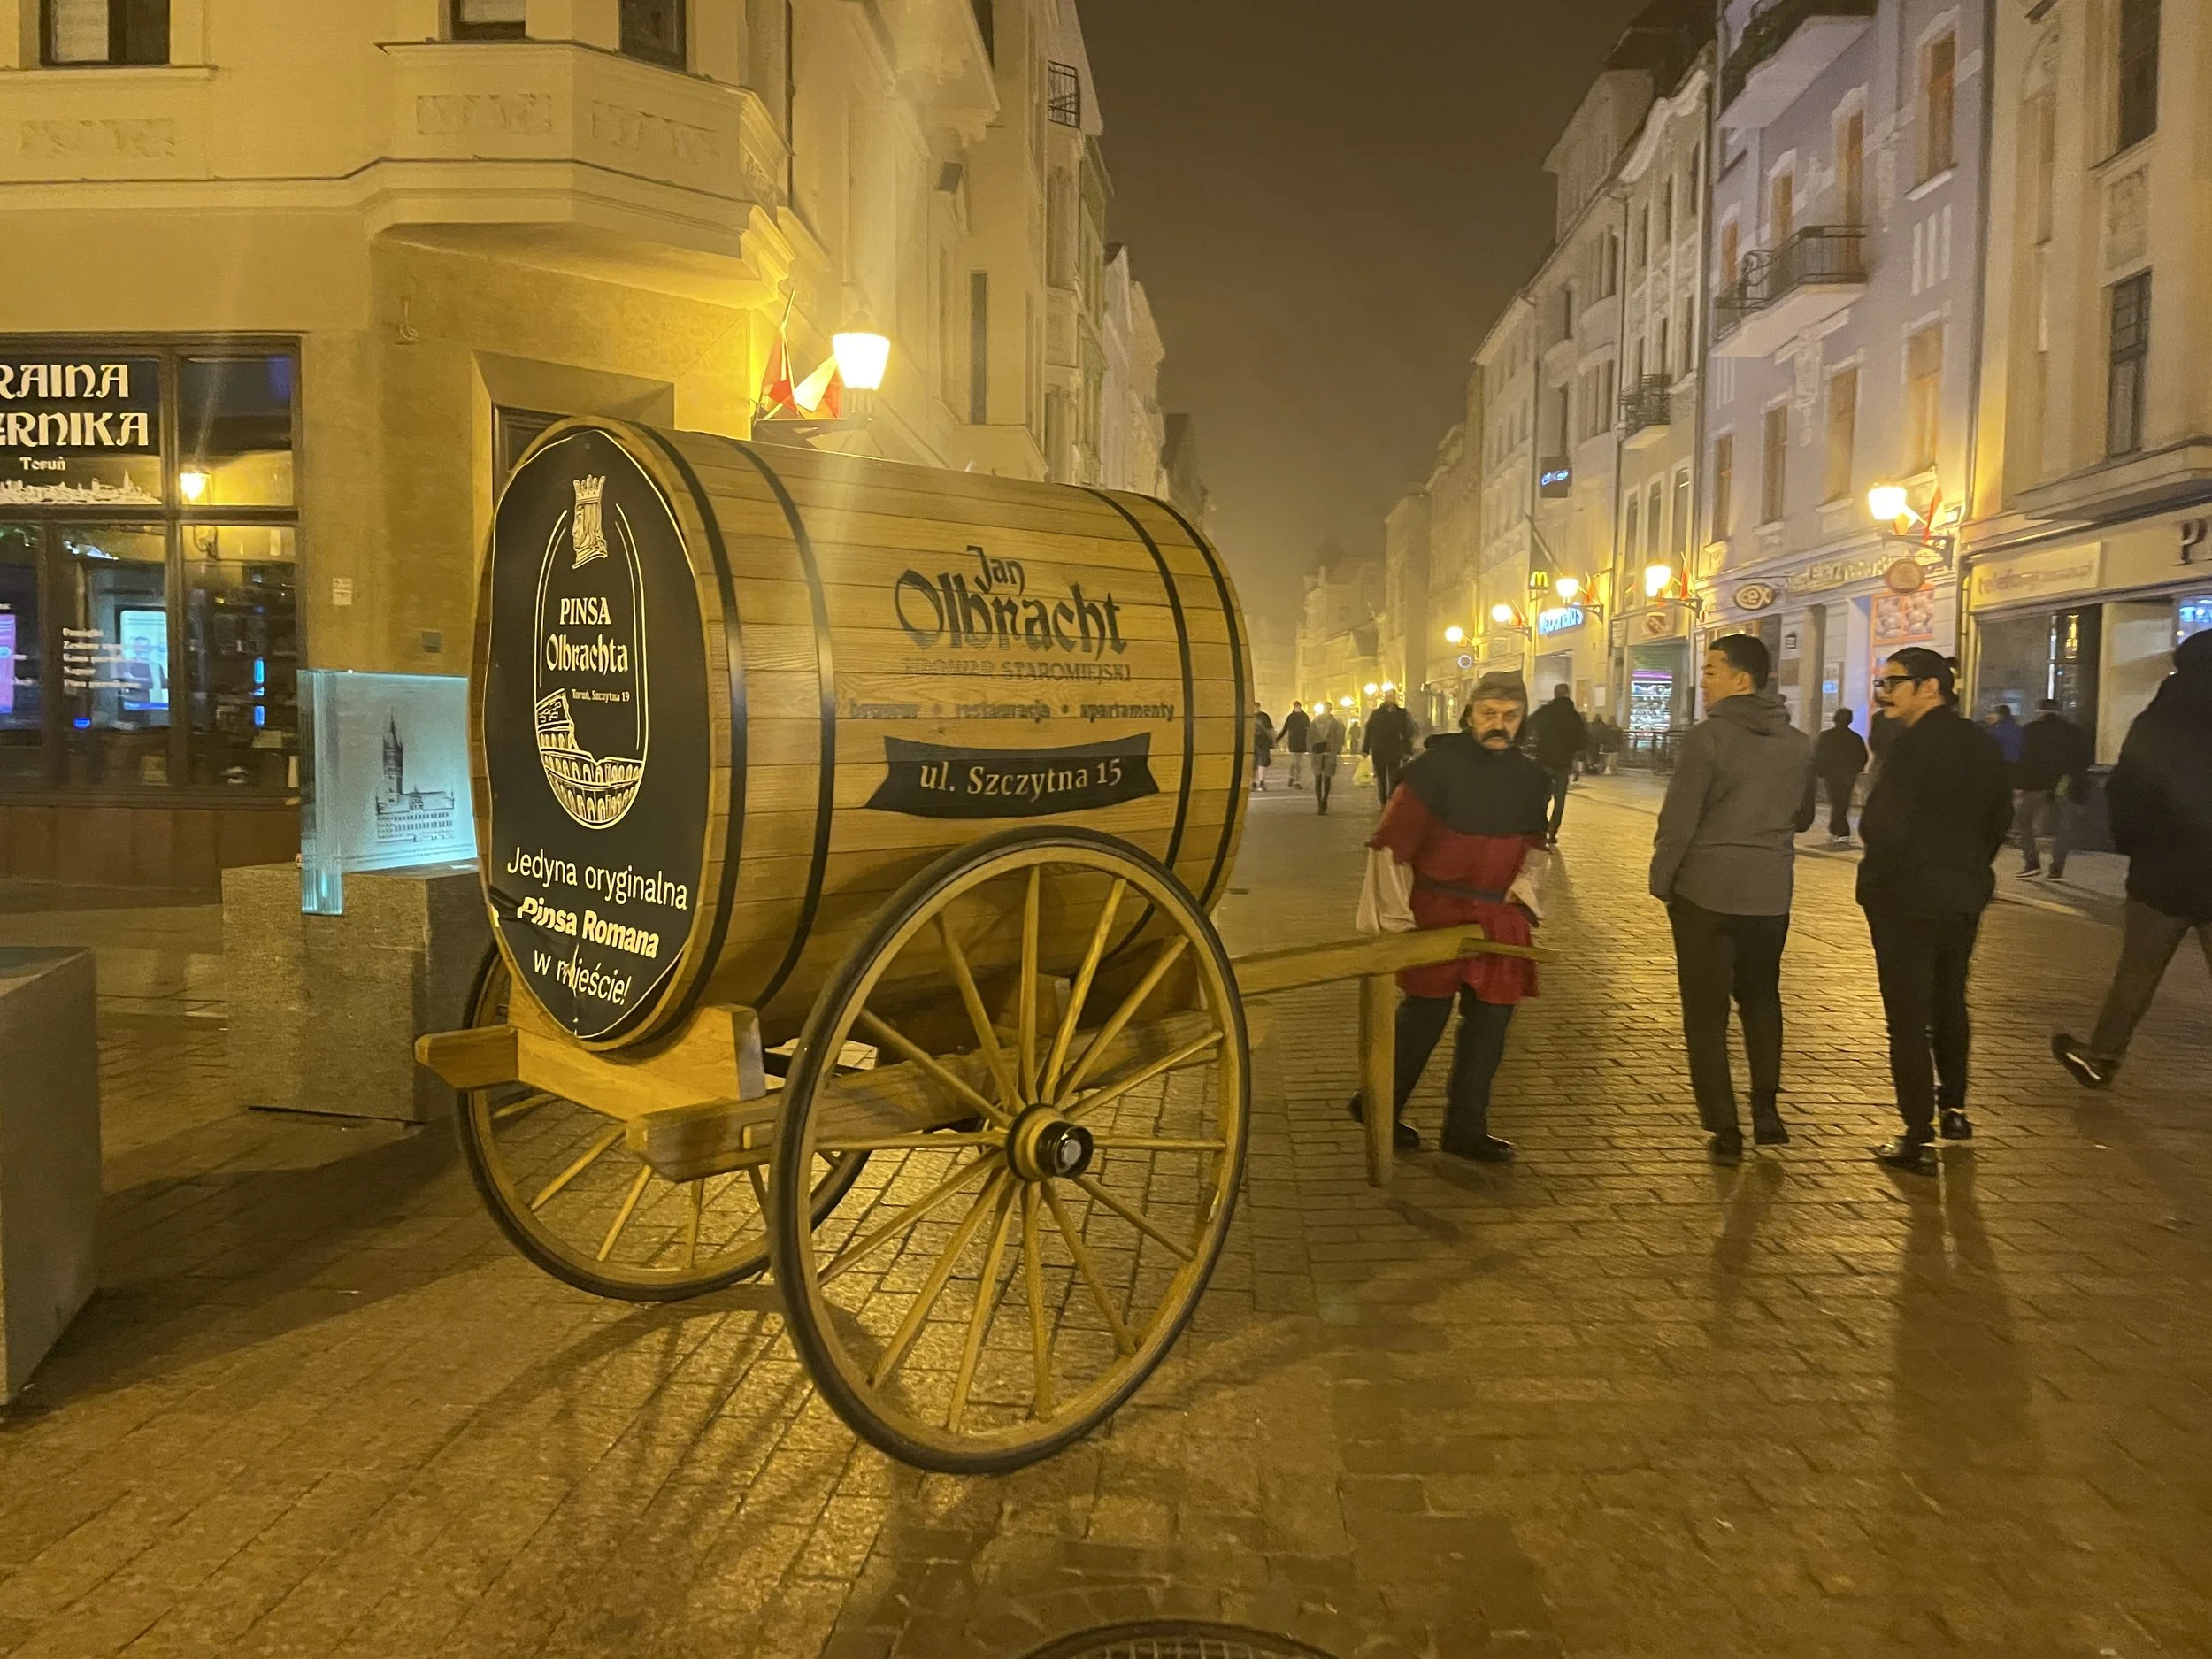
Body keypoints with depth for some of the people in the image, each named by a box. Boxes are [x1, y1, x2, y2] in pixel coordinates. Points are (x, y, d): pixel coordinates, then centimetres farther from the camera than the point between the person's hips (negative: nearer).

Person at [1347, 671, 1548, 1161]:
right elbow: (1391, 837, -12)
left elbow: (1534, 839, 21)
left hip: (1501, 917, 6)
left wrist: (1527, 874, 1)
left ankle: (1465, 1128, 24)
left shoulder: (1529, 776, 7)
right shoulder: (1437, 765, -10)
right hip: (1438, 911, -6)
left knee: (1490, 1021, 10)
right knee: (1424, 1015, 1)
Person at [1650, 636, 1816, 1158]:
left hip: (1705, 890, -5)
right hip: (1771, 893, 5)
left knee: (1706, 1011, 4)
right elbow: (1802, 817, 17)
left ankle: (1723, 1126, 5)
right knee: (1761, 1000, 21)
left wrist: (1661, 880, -3)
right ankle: (1767, 1113, 20)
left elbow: (1678, 819, -15)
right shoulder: (1799, 743, 6)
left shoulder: (1708, 737, -13)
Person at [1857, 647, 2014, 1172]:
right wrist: (1968, 865, 19)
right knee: (1950, 1003, 24)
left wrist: (1883, 872, -7)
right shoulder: (1983, 743, 6)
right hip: (1964, 896, 8)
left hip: (1906, 898, -8)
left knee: (1908, 1017, -1)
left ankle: (1918, 1137, 2)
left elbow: (1880, 826, -25)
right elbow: (2001, 817, 13)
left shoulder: (1914, 745, -19)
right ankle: (1953, 1107, 36)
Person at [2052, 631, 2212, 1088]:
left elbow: (2126, 794, -6)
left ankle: (2100, 1059, 16)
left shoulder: (2157, 724, -5)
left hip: (2164, 871, -1)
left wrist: (2132, 843, 9)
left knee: (2136, 972, 9)